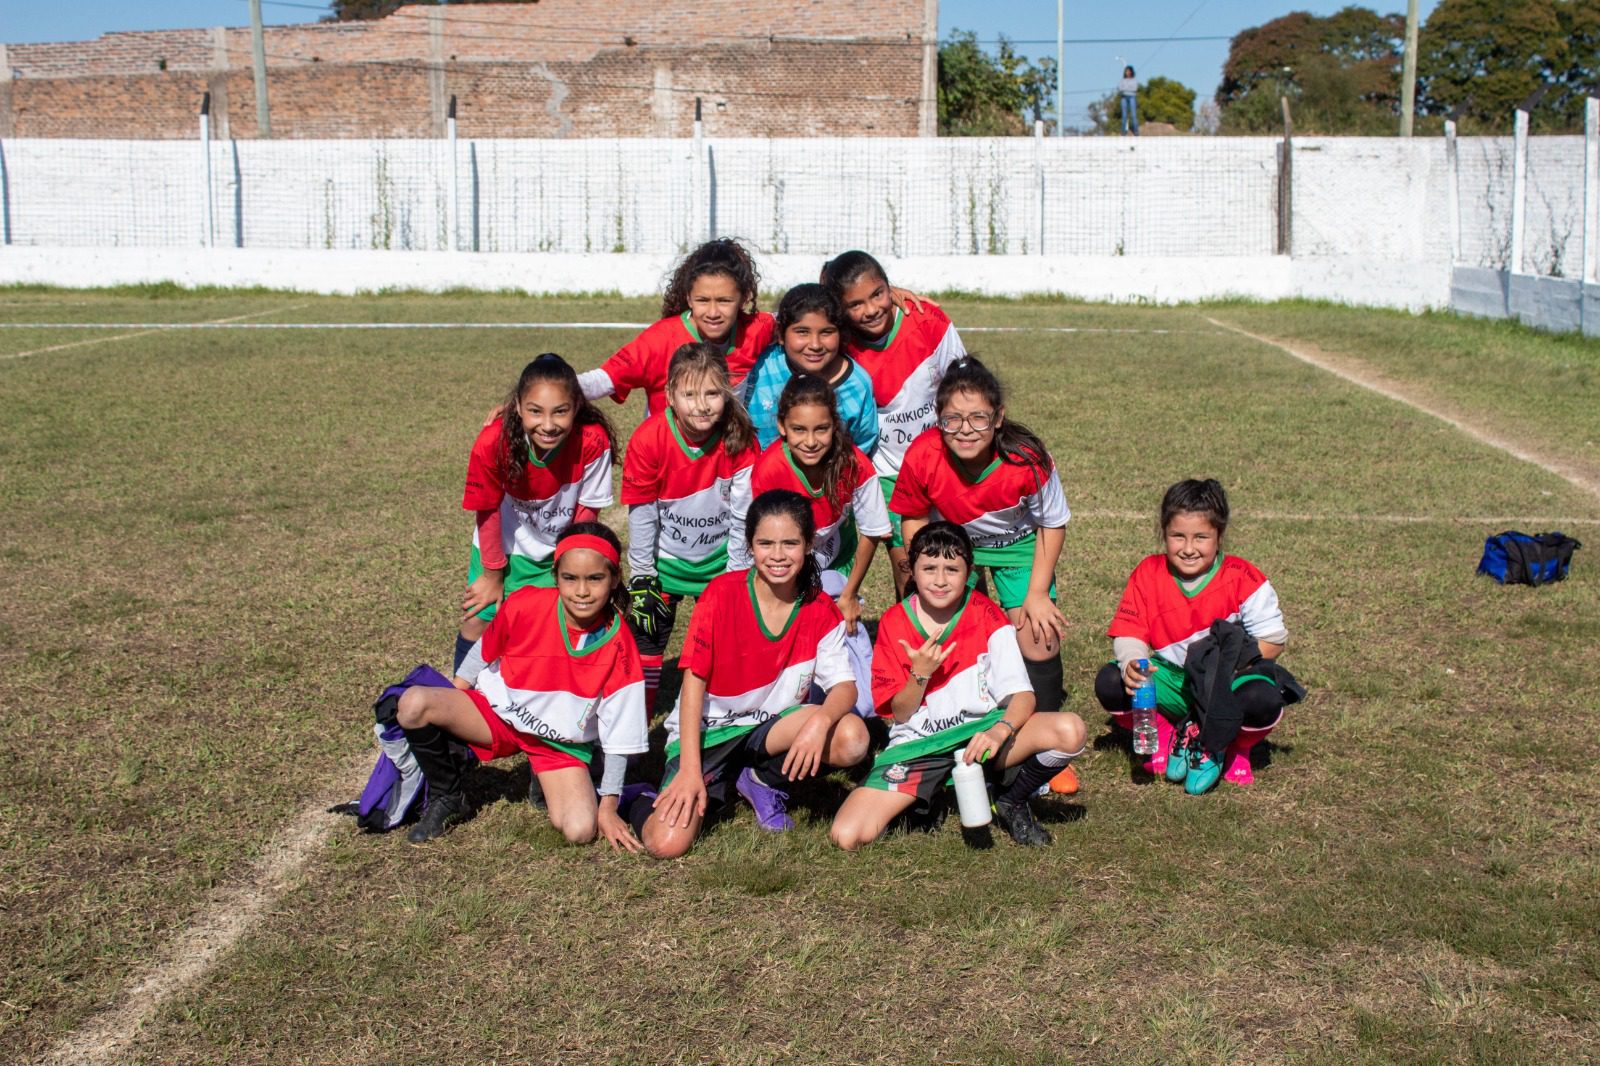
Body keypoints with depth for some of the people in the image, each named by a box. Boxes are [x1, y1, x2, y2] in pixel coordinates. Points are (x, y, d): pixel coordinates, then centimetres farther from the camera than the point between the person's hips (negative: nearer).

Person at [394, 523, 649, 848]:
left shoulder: (618, 645, -18)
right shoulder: (524, 605, -19)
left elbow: (618, 734, -9)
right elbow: (483, 656, 2)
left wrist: (609, 806, -6)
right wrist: (448, 709, 5)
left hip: (562, 742, -1)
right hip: (498, 711, 1)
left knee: (581, 830, -25)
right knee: (414, 703, -26)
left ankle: (546, 782, 11)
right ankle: (447, 797, -1)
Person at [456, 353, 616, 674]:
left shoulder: (593, 442, -31)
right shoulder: (493, 443, -31)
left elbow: (586, 512, -15)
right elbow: (488, 511, -16)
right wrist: (493, 574, -4)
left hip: (564, 550, 0)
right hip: (505, 547, 0)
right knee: (478, 621, 7)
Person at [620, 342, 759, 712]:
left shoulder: (739, 440, -19)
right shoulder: (647, 440, -21)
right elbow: (641, 515, -13)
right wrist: (641, 578, -9)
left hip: (721, 560, 1)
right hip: (666, 560, 0)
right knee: (646, 637, 5)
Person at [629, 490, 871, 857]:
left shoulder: (821, 611, -6)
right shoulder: (721, 594, -15)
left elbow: (845, 686, -11)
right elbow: (694, 680, -13)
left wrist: (821, 719, -36)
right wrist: (690, 769, -19)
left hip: (774, 727, 3)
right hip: (709, 730, -3)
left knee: (852, 739, -27)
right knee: (667, 843, -24)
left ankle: (762, 780, 0)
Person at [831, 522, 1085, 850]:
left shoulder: (986, 616, -3)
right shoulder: (894, 624, -1)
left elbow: (1022, 695, -10)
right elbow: (900, 714, 1)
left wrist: (1000, 730, -32)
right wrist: (920, 674, -19)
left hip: (980, 732, 1)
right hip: (918, 744, 0)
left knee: (1070, 730, -29)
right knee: (847, 836, -24)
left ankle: (1012, 802, 0)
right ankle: (915, 795, 9)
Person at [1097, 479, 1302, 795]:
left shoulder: (1242, 579, -13)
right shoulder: (1148, 574, -6)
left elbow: (1273, 639, -11)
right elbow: (1128, 634, -7)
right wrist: (1132, 664, -31)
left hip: (1228, 682, -2)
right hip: (1171, 679, 2)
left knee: (1265, 700, -36)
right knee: (1109, 683, -23)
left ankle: (1217, 746, -4)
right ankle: (1168, 735, 1)